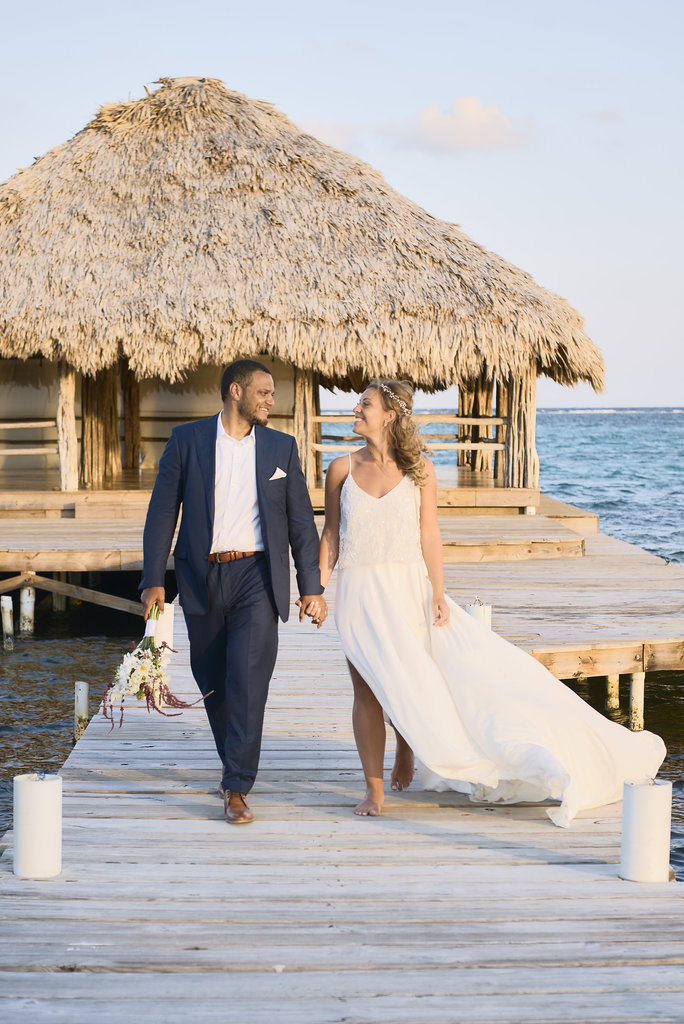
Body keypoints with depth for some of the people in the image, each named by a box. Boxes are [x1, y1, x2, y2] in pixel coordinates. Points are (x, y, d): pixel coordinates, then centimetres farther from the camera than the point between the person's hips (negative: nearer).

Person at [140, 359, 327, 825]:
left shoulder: (281, 447, 7)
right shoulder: (187, 439, 3)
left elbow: (301, 521, 8)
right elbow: (163, 511, 2)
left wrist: (312, 588, 4)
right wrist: (153, 580, -4)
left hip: (256, 576, -1)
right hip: (202, 578, 1)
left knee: (248, 680, -12)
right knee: (213, 682, 11)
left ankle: (237, 788, -8)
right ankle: (235, 765, 32)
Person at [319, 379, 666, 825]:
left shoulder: (419, 469, -2)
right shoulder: (342, 469, 2)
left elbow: (429, 536, -3)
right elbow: (331, 535, 6)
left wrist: (437, 594, -9)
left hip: (408, 585, -1)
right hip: (360, 591, 1)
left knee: (408, 684, 2)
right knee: (369, 689, 1)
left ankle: (405, 758, 32)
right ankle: (374, 789, 10)